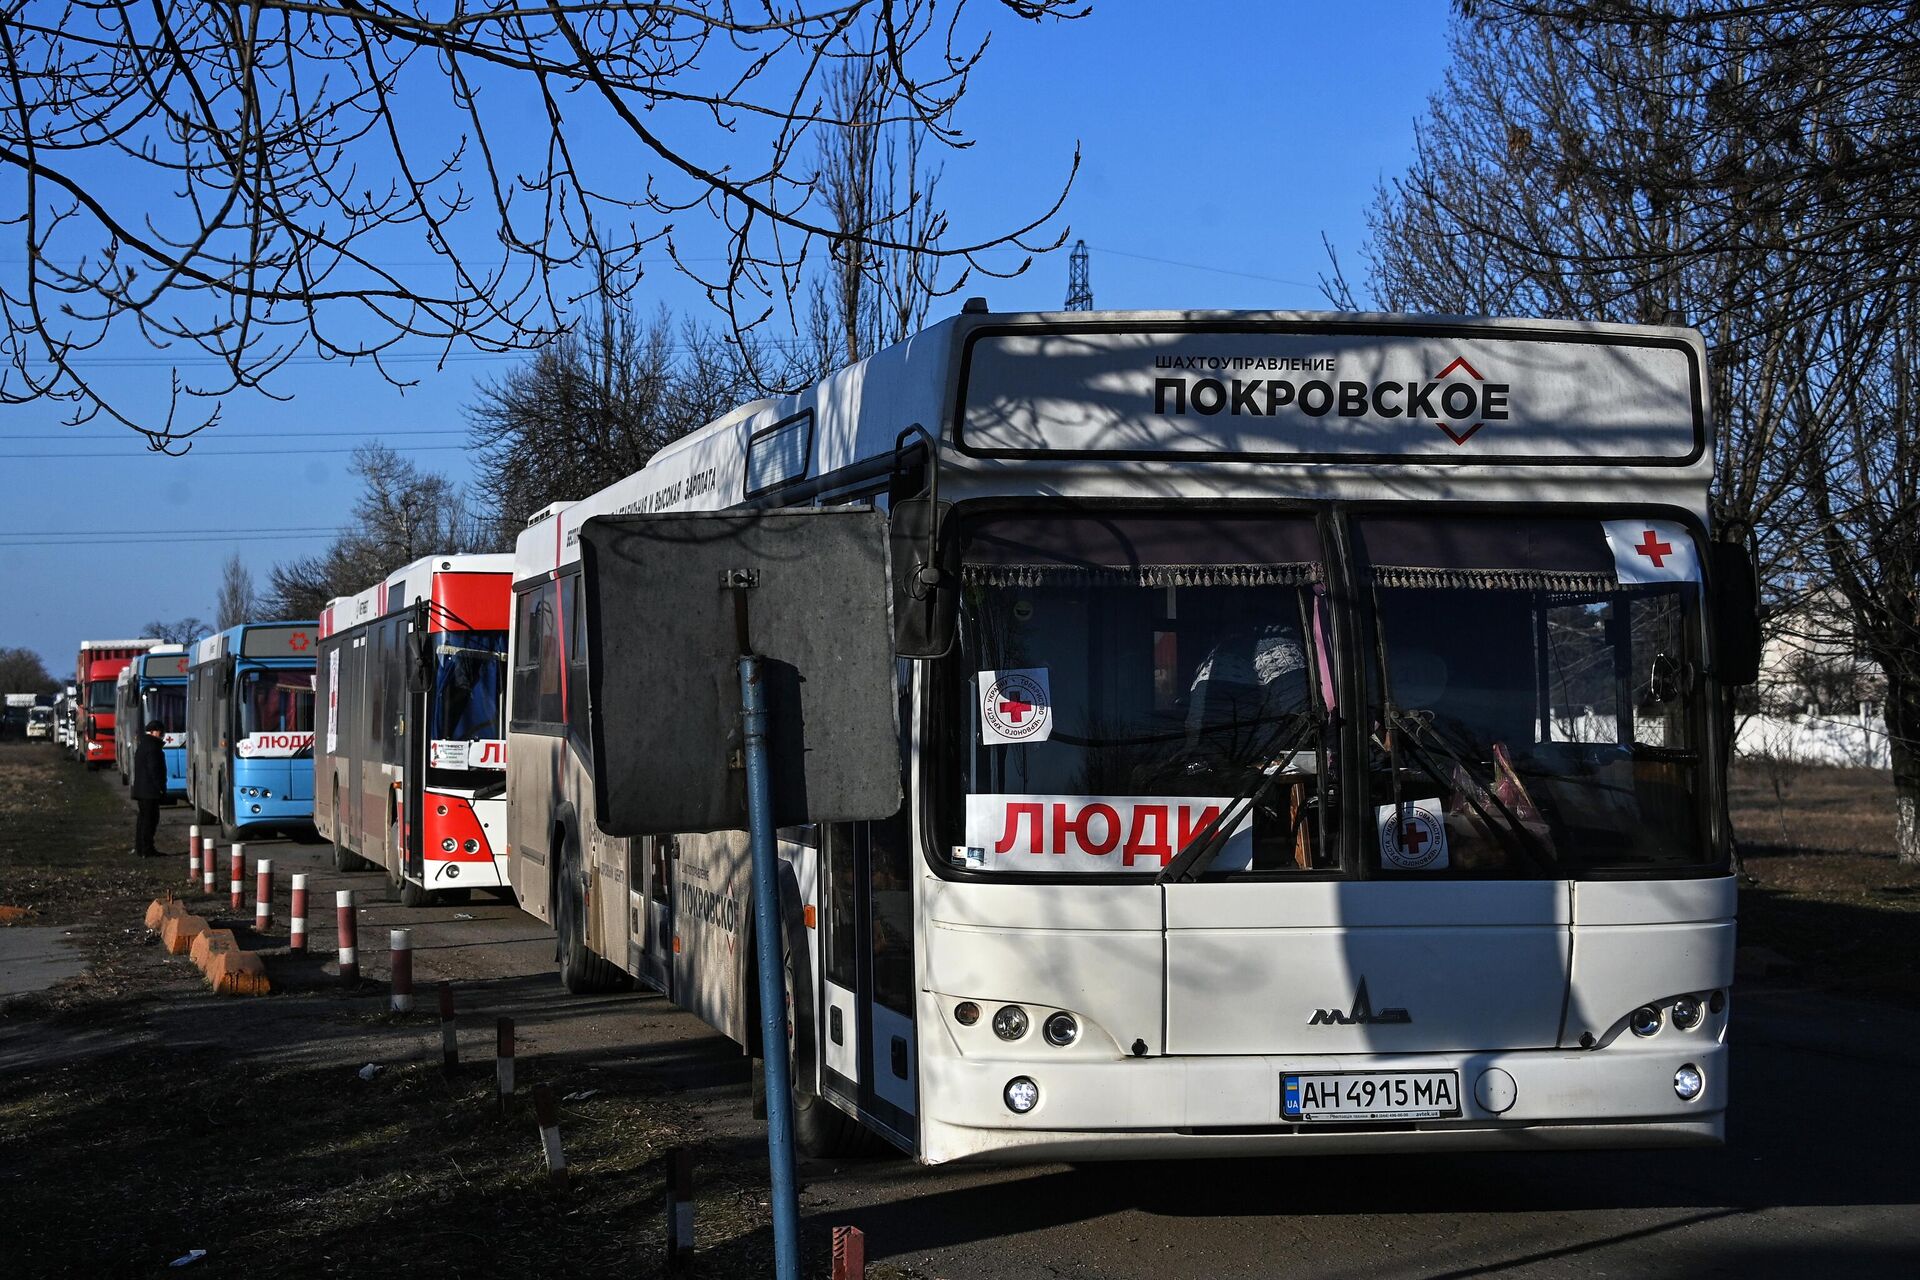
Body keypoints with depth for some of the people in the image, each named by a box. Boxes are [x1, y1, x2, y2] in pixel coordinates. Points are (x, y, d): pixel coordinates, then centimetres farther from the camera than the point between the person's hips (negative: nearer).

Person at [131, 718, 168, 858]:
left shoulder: (141, 745, 17)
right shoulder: (152, 746, -14)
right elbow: (154, 769, -19)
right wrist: (160, 787, -16)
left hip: (141, 789, 10)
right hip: (151, 790, -10)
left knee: (143, 817, 15)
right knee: (150, 819, -8)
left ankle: (139, 849, 17)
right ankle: (147, 850, -9)